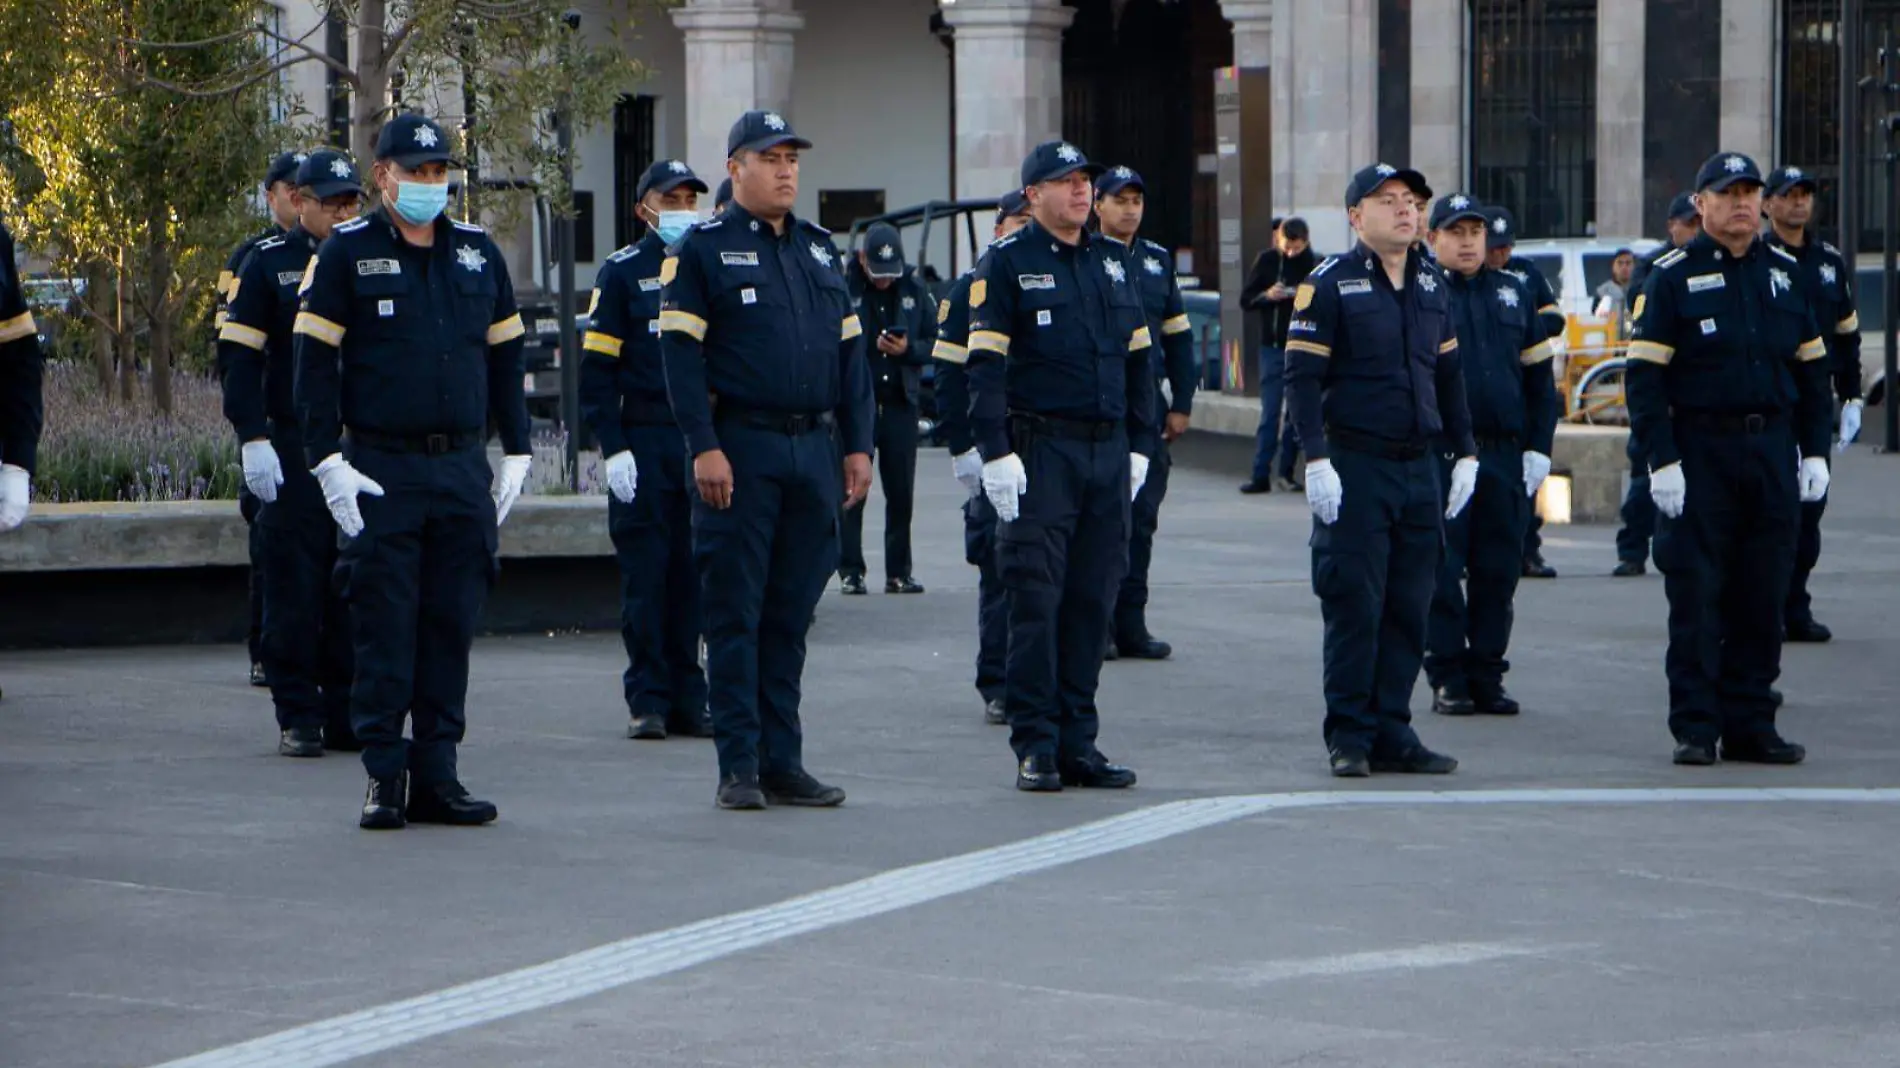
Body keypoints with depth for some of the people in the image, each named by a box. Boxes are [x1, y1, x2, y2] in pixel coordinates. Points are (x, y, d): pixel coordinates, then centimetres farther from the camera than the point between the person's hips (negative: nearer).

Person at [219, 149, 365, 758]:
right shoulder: (267, 264, 1)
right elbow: (239, 358, -2)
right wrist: (253, 439, -11)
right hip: (293, 450, -3)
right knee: (294, 587, -2)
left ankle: (347, 714, 11)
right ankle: (298, 718, 4)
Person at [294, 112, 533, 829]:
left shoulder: (478, 253, 12)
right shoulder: (347, 253, -1)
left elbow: (505, 357, 17)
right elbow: (314, 363, -3)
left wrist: (516, 453, 11)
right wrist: (329, 462, -10)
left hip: (463, 470, 4)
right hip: (380, 469, -4)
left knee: (452, 626, 4)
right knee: (383, 628, -3)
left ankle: (437, 775, 9)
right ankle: (384, 775, 3)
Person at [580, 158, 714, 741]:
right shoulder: (622, 272, 2)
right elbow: (597, 370, -1)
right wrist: (614, 450, -9)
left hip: (705, 442, 3)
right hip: (644, 445, -3)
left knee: (693, 574, 4)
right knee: (645, 573, -2)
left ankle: (688, 698, 9)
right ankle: (648, 699, 4)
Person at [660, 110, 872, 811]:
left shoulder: (819, 248, 16)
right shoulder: (704, 250, -1)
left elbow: (849, 351, 17)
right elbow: (681, 352, -8)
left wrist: (857, 446, 9)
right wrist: (704, 447, -16)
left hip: (814, 450, 5)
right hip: (741, 452, -5)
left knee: (791, 613, 8)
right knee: (734, 613, -3)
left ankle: (783, 763, 12)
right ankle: (739, 767, 0)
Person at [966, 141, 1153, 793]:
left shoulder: (1112, 262, 15)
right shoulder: (1007, 263, -2)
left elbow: (1138, 358, 18)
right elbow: (985, 364, -8)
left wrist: (1139, 444, 12)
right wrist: (996, 452, -15)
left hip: (1109, 452, 5)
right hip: (1039, 452, -5)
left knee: (1092, 600, 6)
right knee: (1036, 599, -6)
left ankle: (1078, 743, 11)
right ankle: (1036, 746, -2)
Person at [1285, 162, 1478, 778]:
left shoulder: (1432, 285, 14)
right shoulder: (1330, 284, -5)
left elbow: (1449, 375, 21)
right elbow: (1303, 377, -9)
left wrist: (1465, 452, 15)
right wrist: (1316, 461, -16)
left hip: (1419, 469, 6)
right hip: (1355, 468, -6)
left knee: (1409, 607, 6)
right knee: (1354, 606, -5)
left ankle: (1392, 733, 12)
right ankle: (1349, 737, 2)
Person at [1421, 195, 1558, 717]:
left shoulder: (1514, 294, 15)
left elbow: (1538, 376, 16)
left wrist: (1538, 449, 8)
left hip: (1506, 455, 4)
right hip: (1439, 456, -4)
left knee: (1497, 574, 5)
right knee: (1442, 573, -3)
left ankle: (1487, 677, 12)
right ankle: (1447, 679, 4)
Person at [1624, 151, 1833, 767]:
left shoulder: (1786, 273, 12)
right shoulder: (1673, 277, -2)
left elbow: (1811, 367, 17)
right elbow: (1645, 376, -6)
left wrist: (1815, 452, 8)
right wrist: (1661, 461, -13)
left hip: (1773, 451, 4)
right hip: (1700, 455, -4)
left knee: (1763, 597, 5)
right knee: (1696, 597, -4)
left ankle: (1750, 725, 11)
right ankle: (1695, 729, 1)